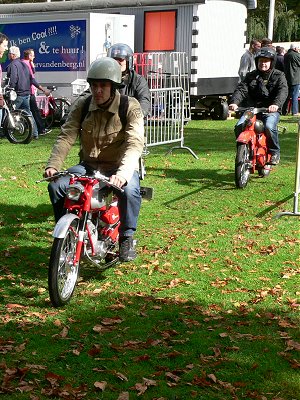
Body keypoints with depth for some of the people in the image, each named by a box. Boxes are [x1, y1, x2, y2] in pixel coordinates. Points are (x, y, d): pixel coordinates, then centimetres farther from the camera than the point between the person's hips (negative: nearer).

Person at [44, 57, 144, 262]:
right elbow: (66, 136, -8)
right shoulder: (82, 104, 0)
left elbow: (134, 144, -25)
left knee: (129, 189, -36)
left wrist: (122, 173, -44)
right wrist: (53, 165, -26)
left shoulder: (130, 107, -12)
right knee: (56, 185, -19)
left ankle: (127, 238, -10)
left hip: (120, 166, -3)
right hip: (88, 165, 4)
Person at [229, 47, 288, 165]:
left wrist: (276, 104, -35)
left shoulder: (279, 76, 5)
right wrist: (234, 102, -22)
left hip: (271, 110, -3)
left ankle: (275, 152, -10)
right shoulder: (251, 76, 15)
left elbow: (283, 91, -13)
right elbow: (241, 89, 0)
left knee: (269, 126, -33)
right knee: (239, 126, -21)